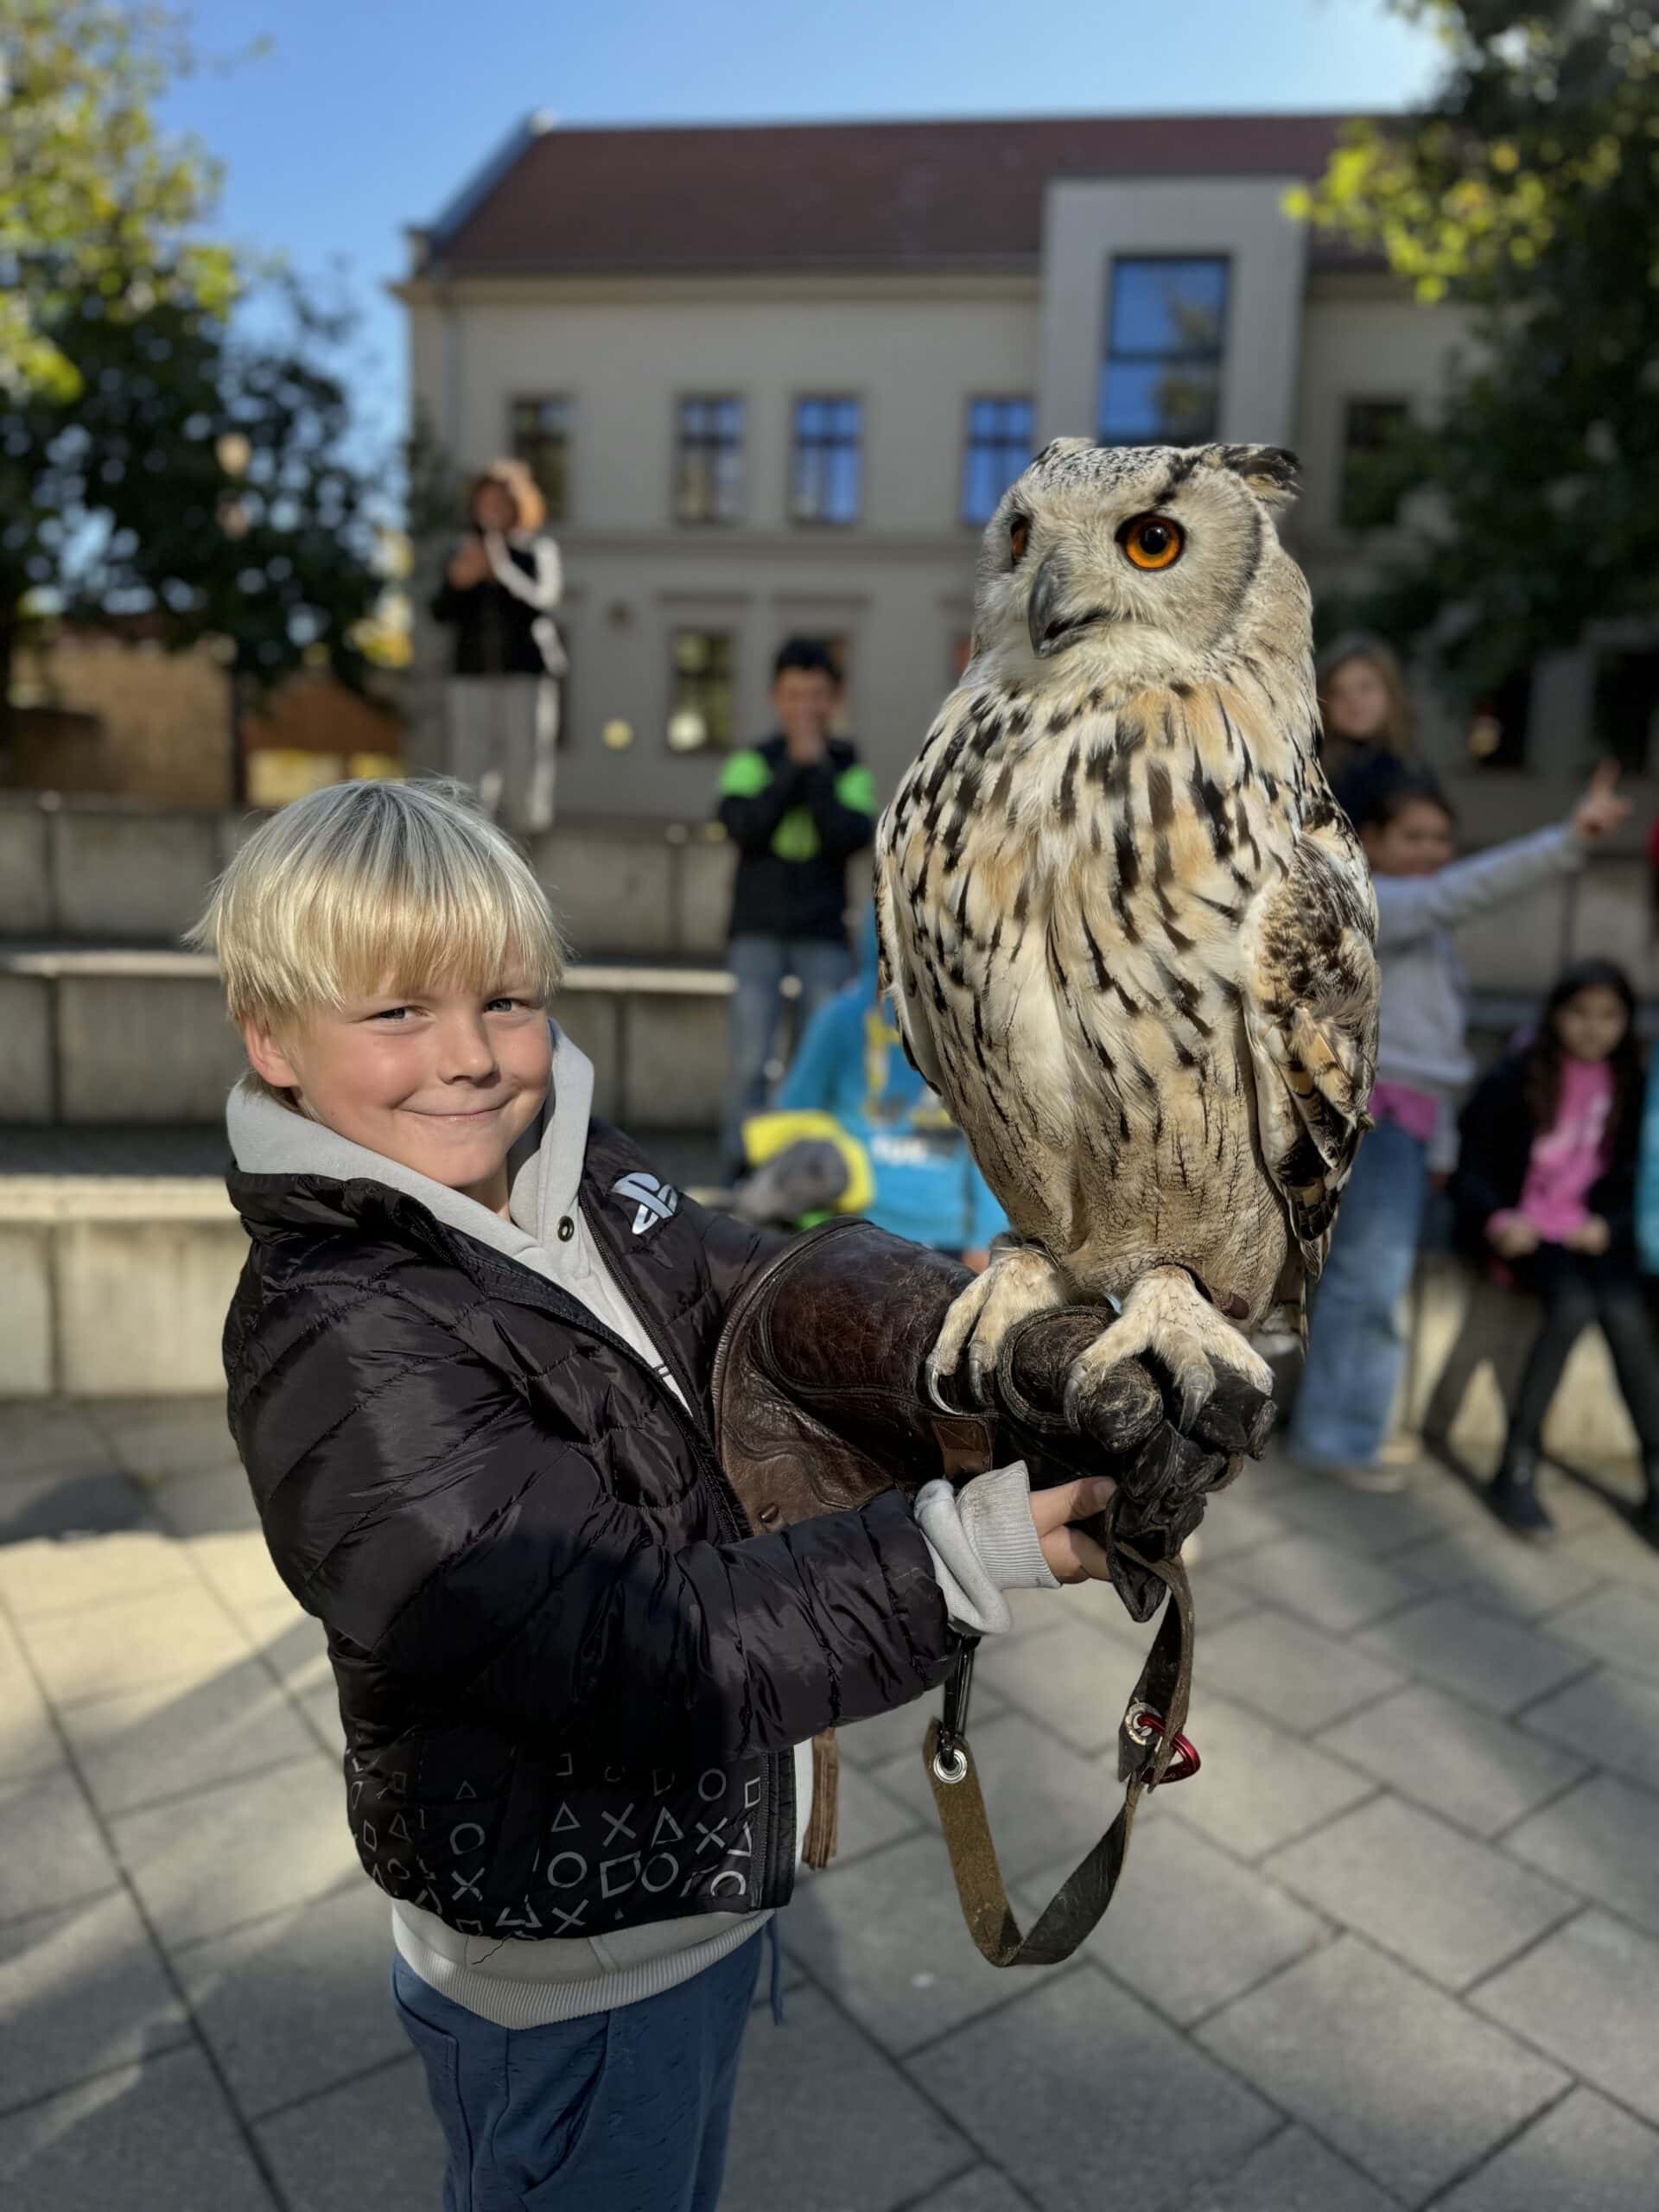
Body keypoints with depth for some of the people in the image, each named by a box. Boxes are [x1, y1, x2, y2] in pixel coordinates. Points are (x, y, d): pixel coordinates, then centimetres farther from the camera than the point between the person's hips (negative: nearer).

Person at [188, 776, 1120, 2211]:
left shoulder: (582, 1182, -6)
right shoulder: (333, 1349, -29)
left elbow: (769, 1294, -13)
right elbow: (639, 1649, -33)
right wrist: (963, 1551, -36)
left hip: (698, 1872, 7)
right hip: (566, 1964, -6)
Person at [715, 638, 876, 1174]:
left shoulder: (851, 770, 6)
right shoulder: (751, 763, 5)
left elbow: (851, 837, -11)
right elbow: (743, 826, -12)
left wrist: (817, 765, -11)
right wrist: (793, 766, -13)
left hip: (823, 937, 1)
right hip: (758, 933, -1)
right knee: (751, 1059, -3)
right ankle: (742, 1165, 5)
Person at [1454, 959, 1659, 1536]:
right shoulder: (1516, 1078, 1)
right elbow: (1471, 1163, 0)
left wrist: (1608, 1226, -7)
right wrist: (1499, 1220, -18)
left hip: (1589, 1231, 3)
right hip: (1521, 1225, -3)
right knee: (1573, 1303, -31)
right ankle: (1516, 1470, -24)